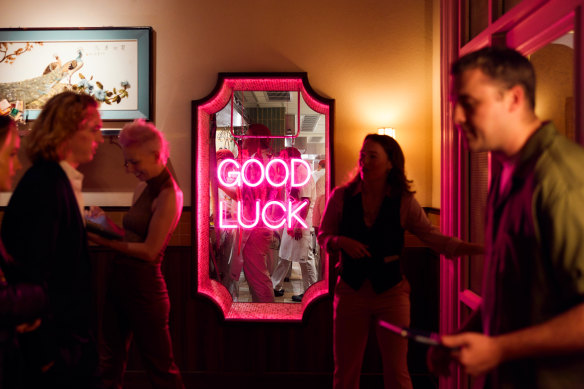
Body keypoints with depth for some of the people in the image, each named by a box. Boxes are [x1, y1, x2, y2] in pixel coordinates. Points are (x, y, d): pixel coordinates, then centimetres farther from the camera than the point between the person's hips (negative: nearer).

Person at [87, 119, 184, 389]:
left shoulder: (168, 195, -16)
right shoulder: (142, 187, 11)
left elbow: (149, 251, -17)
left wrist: (104, 241, -14)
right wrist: (105, 221, 0)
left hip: (143, 287, -9)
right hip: (120, 280, 9)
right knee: (110, 365, 17)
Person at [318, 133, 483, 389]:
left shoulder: (404, 202, -4)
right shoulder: (341, 197, -2)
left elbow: (432, 236, -8)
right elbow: (323, 235, 6)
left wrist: (470, 248, -23)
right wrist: (341, 242, -16)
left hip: (391, 292, -1)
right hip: (351, 291, 1)